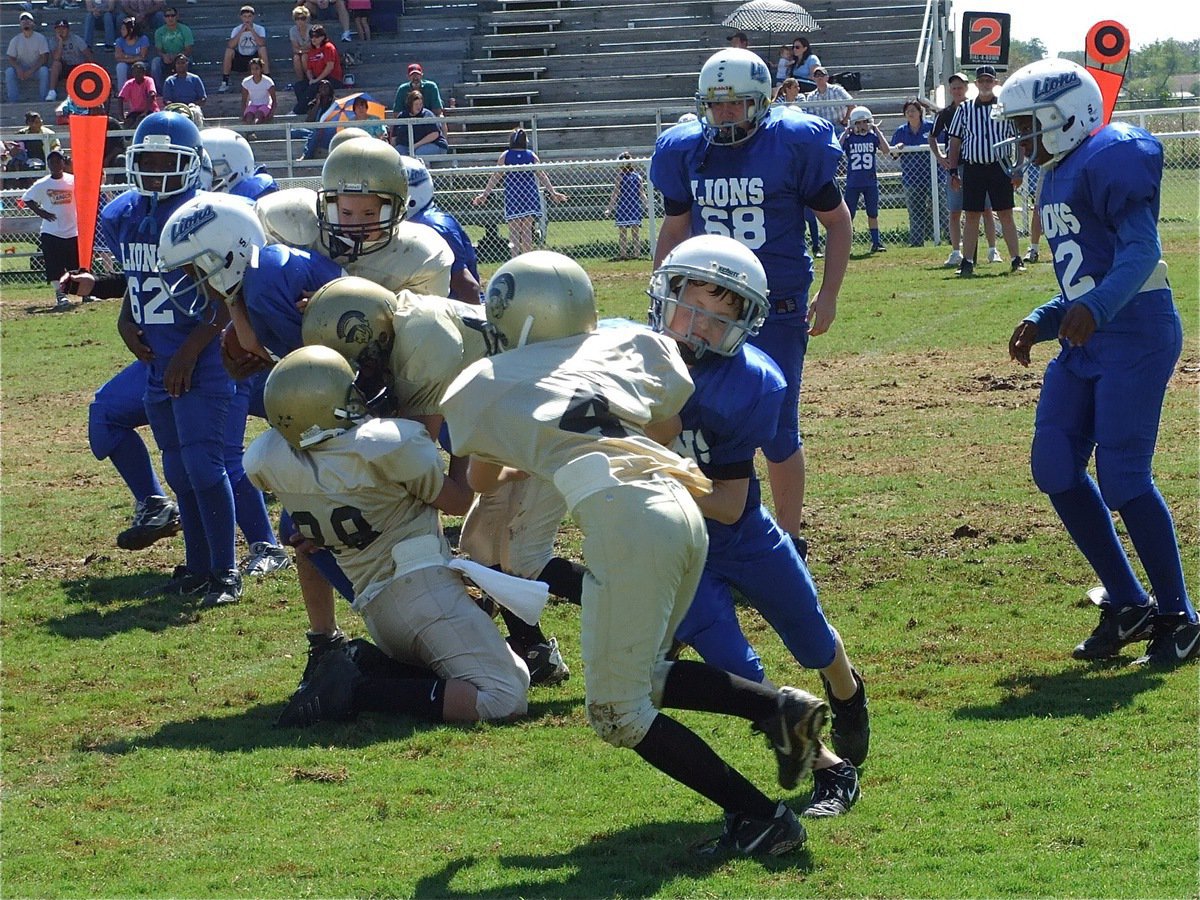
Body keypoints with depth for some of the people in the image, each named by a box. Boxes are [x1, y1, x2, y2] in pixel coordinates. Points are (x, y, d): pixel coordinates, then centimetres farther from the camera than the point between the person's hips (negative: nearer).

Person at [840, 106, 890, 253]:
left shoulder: (873, 136, 2)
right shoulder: (848, 137, -1)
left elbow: (886, 150, -12)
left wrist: (877, 131, -10)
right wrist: (846, 132, -13)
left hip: (870, 182, 1)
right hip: (853, 183, -1)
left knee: (873, 214, 9)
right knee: (848, 215, -1)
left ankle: (876, 243, 15)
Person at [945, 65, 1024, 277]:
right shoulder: (964, 108, 9)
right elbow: (955, 141, 11)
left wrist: (1018, 170, -3)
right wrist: (953, 171, 5)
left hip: (999, 166, -2)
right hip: (972, 168, 2)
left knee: (1006, 215, -2)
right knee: (972, 216, 3)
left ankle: (1016, 260, 0)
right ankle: (967, 262, 6)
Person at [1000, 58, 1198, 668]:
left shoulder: (1110, 158, -13)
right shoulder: (1058, 178, 18)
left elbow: (1142, 249, -23)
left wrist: (1095, 308, -36)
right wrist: (1042, 322, 16)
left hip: (1136, 333, -10)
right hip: (1086, 342, 10)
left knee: (1122, 476, -10)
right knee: (1055, 468, 5)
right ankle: (1127, 604, 15)